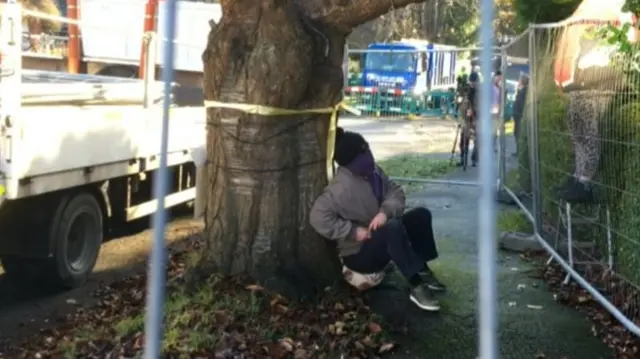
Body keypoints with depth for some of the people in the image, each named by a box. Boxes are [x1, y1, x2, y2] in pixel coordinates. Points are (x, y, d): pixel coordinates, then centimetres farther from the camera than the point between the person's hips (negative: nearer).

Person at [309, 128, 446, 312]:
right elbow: (318, 216, -30)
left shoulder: (372, 171, 0)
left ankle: (423, 271, 1)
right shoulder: (342, 186, -24)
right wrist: (354, 231, -28)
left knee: (421, 215, -3)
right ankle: (417, 287, -30)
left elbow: (395, 191, -3)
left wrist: (386, 211, -25)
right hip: (358, 252, -8)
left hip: (383, 238, 8)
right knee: (393, 228, -35)